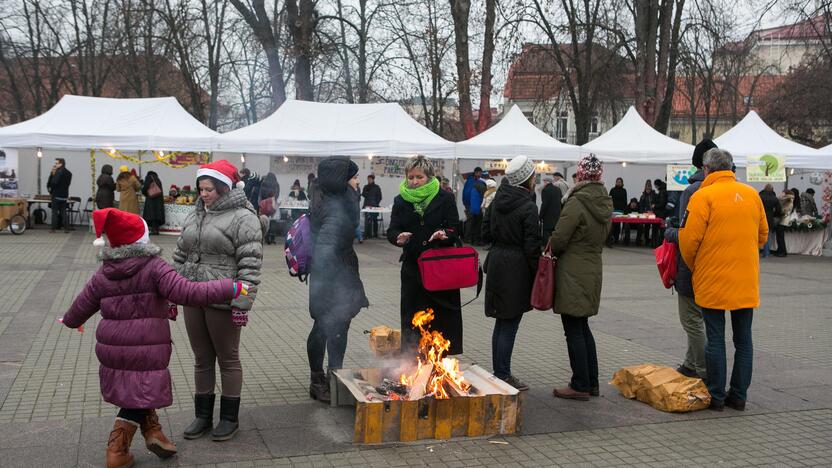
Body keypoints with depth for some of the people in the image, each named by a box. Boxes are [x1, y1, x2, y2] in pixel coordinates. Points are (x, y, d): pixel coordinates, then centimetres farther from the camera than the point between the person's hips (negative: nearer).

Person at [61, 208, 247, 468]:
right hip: (146, 353, -6)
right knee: (137, 399, 10)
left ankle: (152, 431, 18)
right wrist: (231, 288, -17)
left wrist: (70, 321, 42)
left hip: (112, 350, 6)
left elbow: (82, 305, 18)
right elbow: (188, 293, -21)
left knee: (139, 393, 24)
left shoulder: (103, 274, 6)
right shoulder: (154, 268, -12)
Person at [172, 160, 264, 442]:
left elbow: (250, 265, -16)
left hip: (223, 301, -6)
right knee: (202, 359, 16)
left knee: (228, 359, 7)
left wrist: (242, 303, -19)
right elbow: (180, 255, 18)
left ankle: (230, 418, 21)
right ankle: (203, 416, 28)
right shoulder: (195, 215, 11)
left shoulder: (243, 218, -11)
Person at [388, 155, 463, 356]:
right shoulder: (401, 201, 8)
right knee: (412, 317, 4)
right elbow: (392, 231, 3)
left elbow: (455, 230, -2)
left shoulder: (445, 198, 0)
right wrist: (399, 237, -20)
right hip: (412, 268, 2)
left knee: (443, 316, 0)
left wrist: (445, 234, -25)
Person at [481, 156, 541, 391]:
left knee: (501, 323, 17)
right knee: (509, 325, 1)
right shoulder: (528, 207, -16)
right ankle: (503, 376, 8)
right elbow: (532, 247, -16)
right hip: (517, 268, -7)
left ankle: (499, 372, 26)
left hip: (496, 263, 8)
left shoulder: (497, 200, 6)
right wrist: (538, 275, -8)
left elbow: (486, 233, 11)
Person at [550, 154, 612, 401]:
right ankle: (591, 382, 23)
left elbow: (558, 239, -15)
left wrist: (551, 252, 5)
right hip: (593, 269, 8)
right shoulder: (605, 203, 7)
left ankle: (580, 386, 7)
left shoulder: (577, 202, -18)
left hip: (572, 273, -8)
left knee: (574, 330, 1)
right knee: (582, 327, 18)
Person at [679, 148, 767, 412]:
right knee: (743, 340, 11)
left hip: (714, 281, -5)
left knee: (715, 339, 3)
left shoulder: (703, 196, -11)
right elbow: (763, 235, 15)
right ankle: (739, 396, 18)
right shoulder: (752, 195, 6)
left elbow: (688, 239, -13)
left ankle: (716, 396, 9)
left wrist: (694, 267, 5)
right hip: (747, 281, 5)